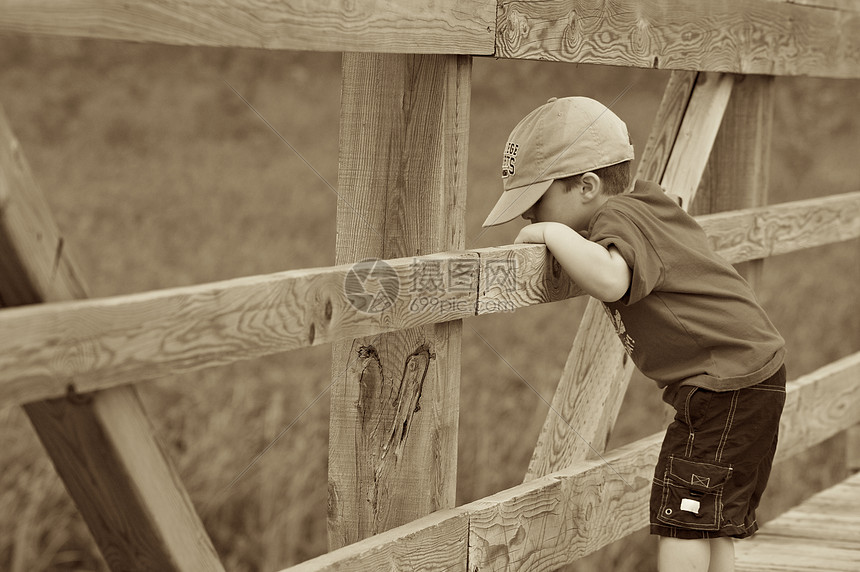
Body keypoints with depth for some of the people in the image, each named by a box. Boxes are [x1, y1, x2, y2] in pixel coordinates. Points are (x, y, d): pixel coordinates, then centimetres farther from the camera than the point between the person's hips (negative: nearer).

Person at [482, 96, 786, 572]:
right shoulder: (646, 202, 11)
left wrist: (555, 233, -27)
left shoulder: (619, 217, -18)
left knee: (681, 515, -7)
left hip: (726, 384, -10)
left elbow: (610, 280, -41)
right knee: (711, 524, 16)